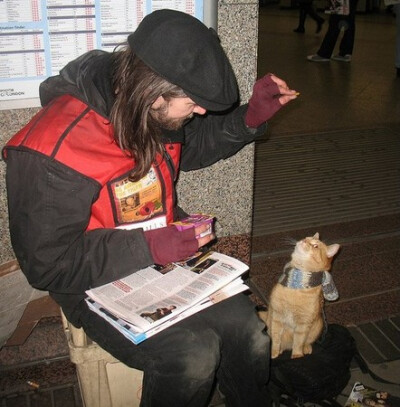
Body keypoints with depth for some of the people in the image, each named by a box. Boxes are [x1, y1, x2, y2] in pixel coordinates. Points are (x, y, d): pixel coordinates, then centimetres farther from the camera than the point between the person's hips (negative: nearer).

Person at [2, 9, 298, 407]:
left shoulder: (162, 112, -6)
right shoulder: (55, 149, -26)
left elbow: (195, 145, 17)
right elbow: (47, 264, -21)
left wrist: (252, 117, 0)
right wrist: (148, 248, -26)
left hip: (168, 251, 6)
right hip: (99, 282, -5)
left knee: (249, 334, -12)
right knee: (192, 356, -26)